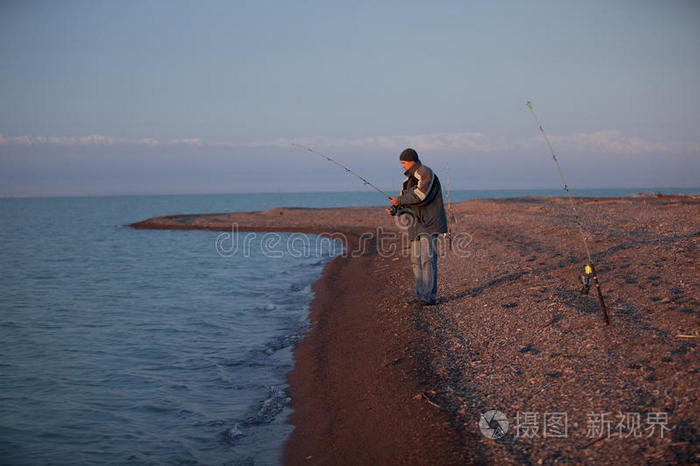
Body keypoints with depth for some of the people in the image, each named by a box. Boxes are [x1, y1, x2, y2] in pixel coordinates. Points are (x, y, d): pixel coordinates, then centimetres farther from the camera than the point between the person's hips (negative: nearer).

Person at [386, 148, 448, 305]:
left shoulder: (426, 173, -10)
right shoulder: (409, 178, 18)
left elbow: (421, 195, -24)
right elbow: (404, 200, 18)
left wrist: (400, 200, -15)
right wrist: (394, 210, -3)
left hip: (429, 223, -9)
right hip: (417, 223, 9)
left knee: (428, 257, -16)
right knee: (416, 259, 8)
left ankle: (430, 295, -17)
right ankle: (421, 294, 14)